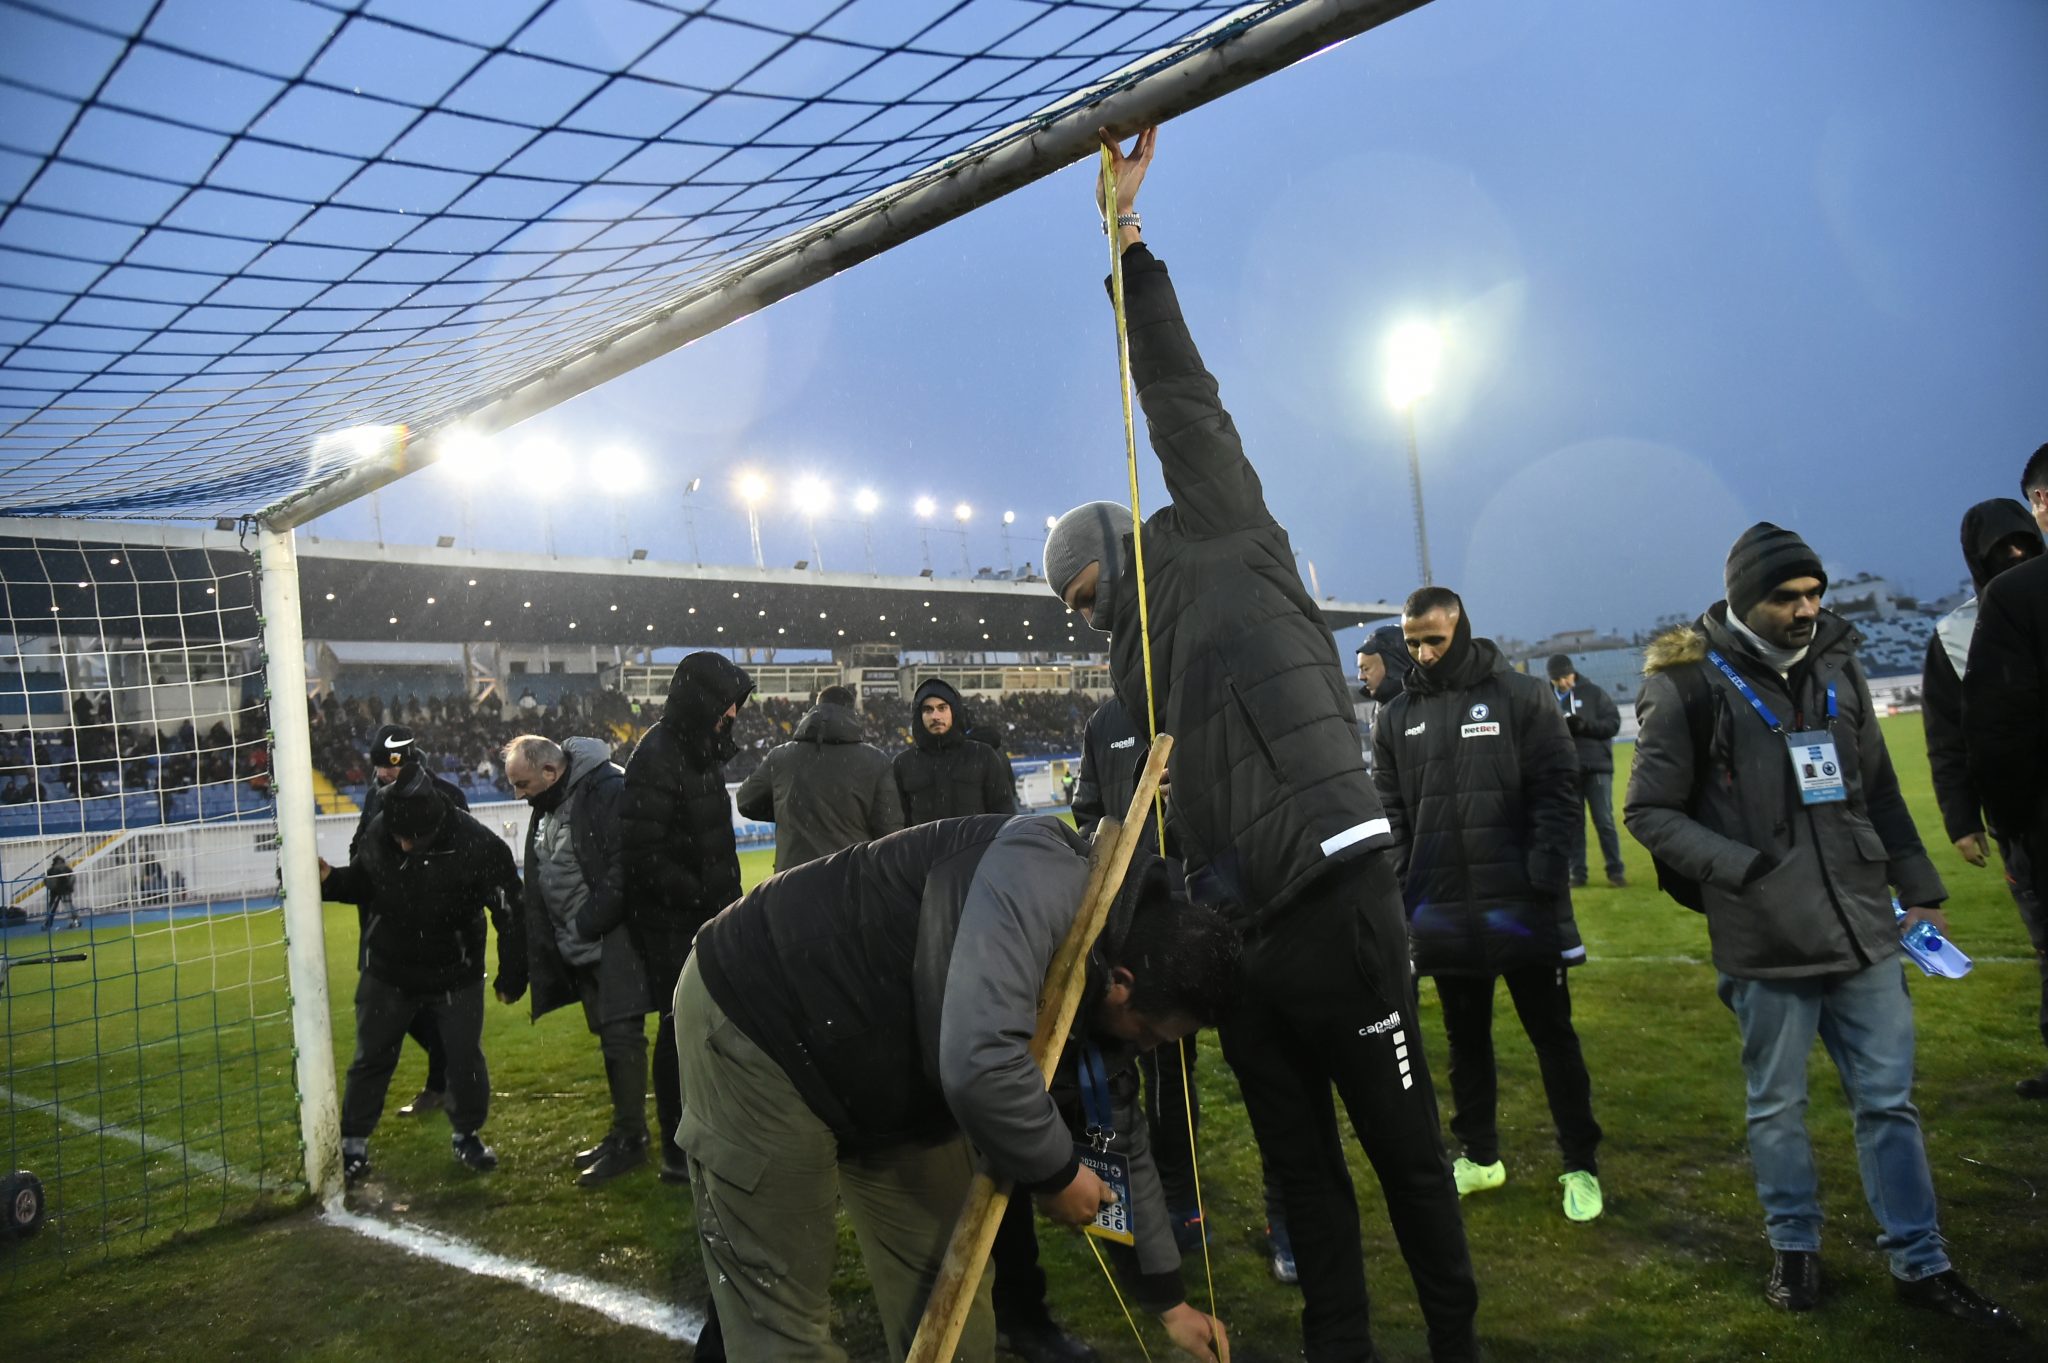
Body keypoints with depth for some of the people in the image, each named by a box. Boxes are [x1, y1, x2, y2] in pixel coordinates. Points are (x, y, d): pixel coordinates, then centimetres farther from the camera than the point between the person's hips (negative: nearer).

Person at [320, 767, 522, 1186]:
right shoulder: (377, 833, -15)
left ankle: (468, 1135, 29)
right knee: (371, 1057, 10)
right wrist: (331, 879, -16)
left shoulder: (478, 846, -25)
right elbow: (360, 883, 6)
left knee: (465, 1057, 8)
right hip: (388, 972, 2)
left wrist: (510, 974, -9)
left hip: (455, 975, -2)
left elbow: (509, 912, -15)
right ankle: (353, 1146, 26)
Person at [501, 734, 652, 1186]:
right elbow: (537, 890, 18)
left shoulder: (608, 790, -17)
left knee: (621, 1035, -6)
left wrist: (588, 924, -19)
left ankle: (630, 1139, 4)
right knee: (609, 1036, 15)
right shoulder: (546, 809, 13)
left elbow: (625, 867, -24)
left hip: (614, 942, -9)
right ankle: (624, 1132, 25)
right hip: (580, 949, 9)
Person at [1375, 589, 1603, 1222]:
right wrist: (1401, 889, -2)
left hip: (1523, 908, -3)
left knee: (1553, 1036, 8)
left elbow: (1558, 790, -6)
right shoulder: (1396, 719, 7)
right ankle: (1479, 1156, 30)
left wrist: (1543, 873, -16)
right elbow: (1389, 814, 8)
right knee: (1466, 1040, 15)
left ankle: (1580, 1165, 21)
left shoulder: (1523, 697, -3)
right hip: (1443, 914, 3)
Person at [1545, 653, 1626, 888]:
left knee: (1604, 821, 0)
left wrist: (1586, 725, -17)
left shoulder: (1593, 692, 2)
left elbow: (1614, 722, -1)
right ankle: (1577, 873, 12)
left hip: (1597, 767, -1)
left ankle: (1616, 870, 10)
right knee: (1573, 823, 6)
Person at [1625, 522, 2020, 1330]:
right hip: (1765, 942, -4)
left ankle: (1920, 1264, 25)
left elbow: (1880, 793, 16)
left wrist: (1919, 890, 15)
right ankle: (1794, 1248, 30)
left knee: (1888, 1101, 11)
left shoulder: (1836, 666, 8)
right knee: (1777, 1106, 11)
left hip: (1864, 930, 4)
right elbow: (1649, 812, -7)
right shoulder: (1690, 684, -9)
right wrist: (1746, 870, -16)